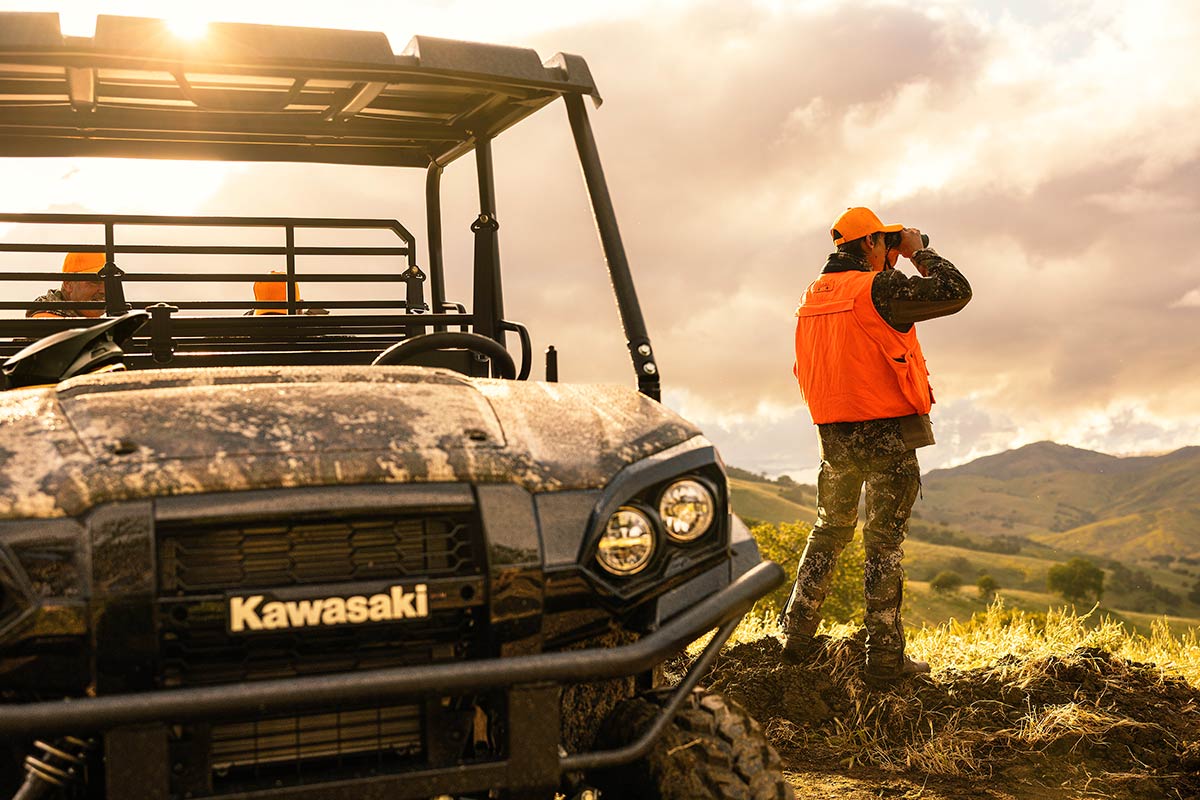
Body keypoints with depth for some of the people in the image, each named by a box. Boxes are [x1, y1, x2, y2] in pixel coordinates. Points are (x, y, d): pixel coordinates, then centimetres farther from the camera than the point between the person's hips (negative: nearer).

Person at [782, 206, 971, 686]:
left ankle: (797, 636, 20)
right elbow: (955, 292, -18)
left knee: (829, 533, 19)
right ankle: (885, 659, 6)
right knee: (884, 544, 1)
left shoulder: (812, 296, 8)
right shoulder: (878, 288, -13)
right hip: (888, 435, -6)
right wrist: (919, 252, 0)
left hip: (834, 437, 6)